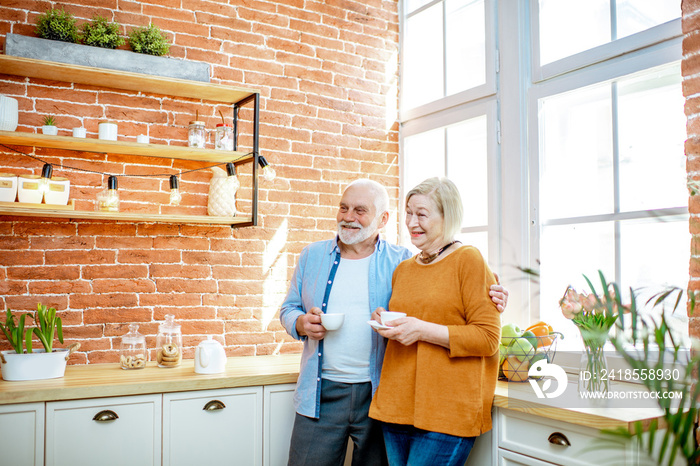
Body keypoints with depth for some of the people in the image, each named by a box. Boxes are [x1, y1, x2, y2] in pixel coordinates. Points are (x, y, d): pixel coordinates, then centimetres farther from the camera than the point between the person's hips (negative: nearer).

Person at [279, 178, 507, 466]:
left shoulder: (401, 262, -1)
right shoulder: (313, 256, 8)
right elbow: (288, 309, 14)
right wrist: (302, 324, -8)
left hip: (378, 394, -1)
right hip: (322, 395, 2)